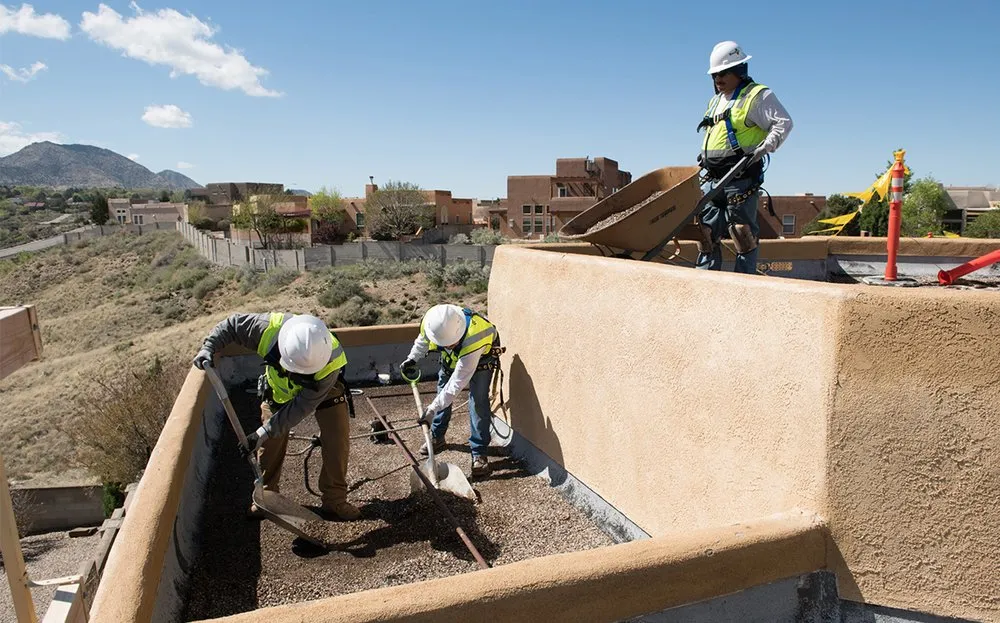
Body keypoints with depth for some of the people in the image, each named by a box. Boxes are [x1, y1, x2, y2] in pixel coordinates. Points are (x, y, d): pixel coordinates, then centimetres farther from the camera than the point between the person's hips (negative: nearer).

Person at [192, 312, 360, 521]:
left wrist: (263, 433, -36)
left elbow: (301, 407, -36)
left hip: (323, 392, -2)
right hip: (278, 388, 2)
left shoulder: (331, 363, -44)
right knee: (270, 444, 5)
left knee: (337, 443, -6)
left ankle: (334, 501, 12)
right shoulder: (269, 328, -39)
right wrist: (209, 347, -33)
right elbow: (232, 324, -19)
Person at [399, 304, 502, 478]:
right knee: (442, 390, 11)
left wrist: (433, 408, -37)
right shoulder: (431, 321, -34)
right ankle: (437, 437, 29)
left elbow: (457, 383, -40)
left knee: (478, 401, -15)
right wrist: (412, 359, -13)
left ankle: (479, 453, -6)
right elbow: (422, 340, -4)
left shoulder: (474, 340, -48)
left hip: (481, 356, -5)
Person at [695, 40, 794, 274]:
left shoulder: (757, 95, -2)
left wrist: (764, 148, -19)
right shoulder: (715, 101, 23)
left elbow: (783, 123, -8)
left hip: (741, 178, -8)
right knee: (706, 230, 5)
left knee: (742, 230, -5)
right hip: (714, 179, 8)